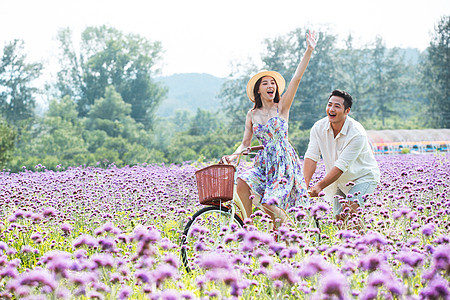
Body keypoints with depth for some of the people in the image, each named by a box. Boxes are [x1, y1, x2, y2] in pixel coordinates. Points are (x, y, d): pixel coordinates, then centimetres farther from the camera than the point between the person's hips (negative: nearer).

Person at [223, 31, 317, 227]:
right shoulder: (252, 115, 8)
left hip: (284, 161, -3)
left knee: (270, 204, -15)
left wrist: (309, 51, -18)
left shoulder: (282, 107, -1)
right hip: (263, 163, 3)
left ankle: (284, 223, 20)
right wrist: (233, 156, -7)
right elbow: (245, 143, 14)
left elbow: (296, 79, -10)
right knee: (242, 183, -26)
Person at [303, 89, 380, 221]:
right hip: (339, 181, 5)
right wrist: (305, 184, -31)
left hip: (363, 177, -5)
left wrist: (320, 186, -36)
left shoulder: (357, 134, -28)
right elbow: (311, 157, -16)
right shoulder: (318, 128, -12)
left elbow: (341, 166, -30)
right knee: (338, 217, 0)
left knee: (350, 210, -24)